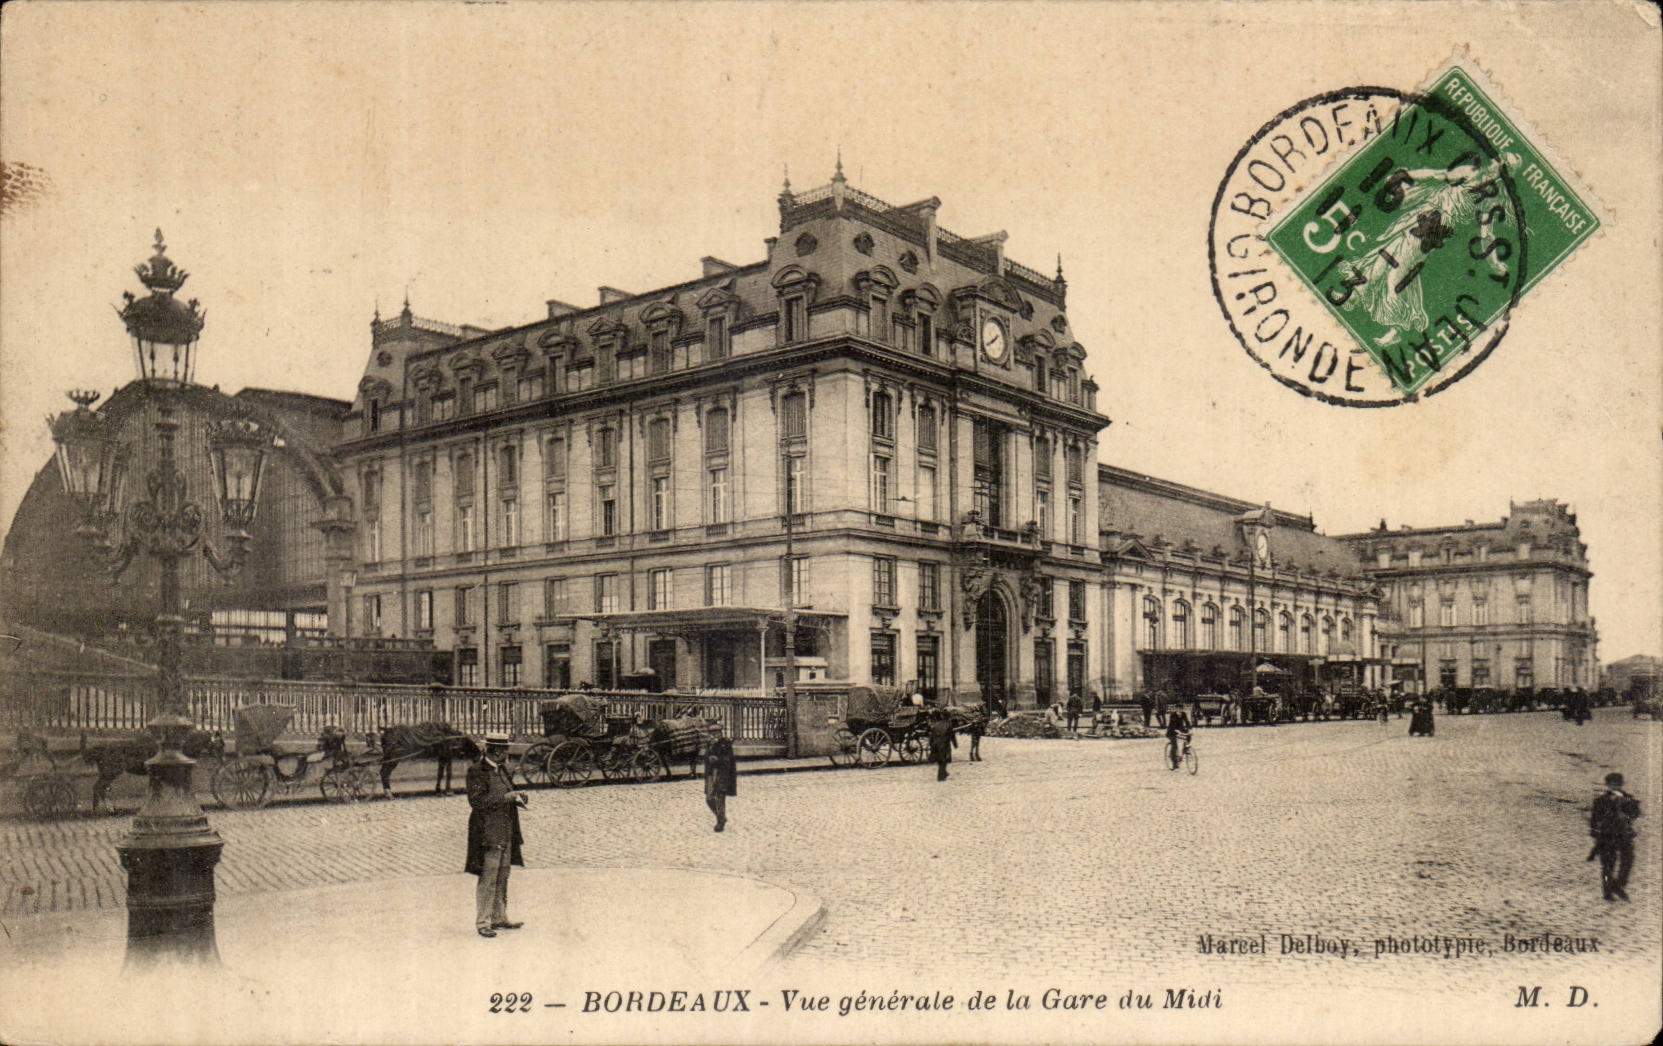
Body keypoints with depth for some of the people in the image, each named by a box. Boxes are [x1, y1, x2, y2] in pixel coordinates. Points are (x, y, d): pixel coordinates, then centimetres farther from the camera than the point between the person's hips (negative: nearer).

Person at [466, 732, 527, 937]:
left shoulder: (501, 769, 13)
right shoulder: (477, 771, -13)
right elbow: (477, 801, -20)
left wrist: (517, 797, 2)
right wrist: (507, 798, -21)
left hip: (505, 832, 9)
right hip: (488, 833, -9)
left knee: (502, 877, 14)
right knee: (488, 879, -6)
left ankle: (499, 918, 24)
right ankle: (482, 922, 1)